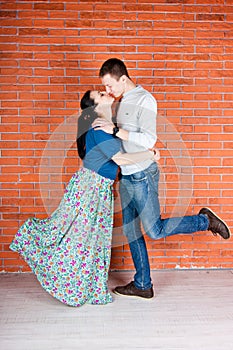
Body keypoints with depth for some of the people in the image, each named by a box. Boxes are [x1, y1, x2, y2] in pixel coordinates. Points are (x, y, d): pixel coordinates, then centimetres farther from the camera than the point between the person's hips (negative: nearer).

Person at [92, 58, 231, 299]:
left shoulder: (144, 100, -13)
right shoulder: (122, 102, 14)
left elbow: (149, 139, -23)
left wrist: (115, 130, -26)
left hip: (142, 175, -8)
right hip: (125, 177, 9)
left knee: (154, 230, -5)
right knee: (130, 231, 9)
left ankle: (205, 220, 14)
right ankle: (142, 285, 20)